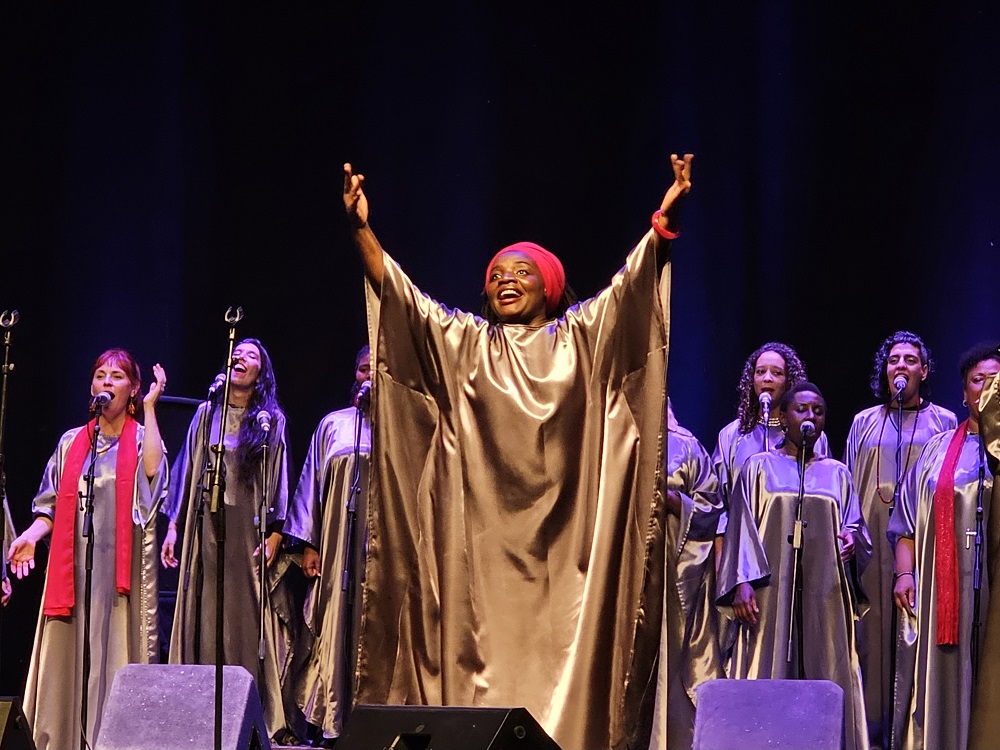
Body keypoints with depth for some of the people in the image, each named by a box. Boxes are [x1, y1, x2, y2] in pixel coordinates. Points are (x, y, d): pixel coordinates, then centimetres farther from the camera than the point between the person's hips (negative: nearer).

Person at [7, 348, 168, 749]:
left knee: (116, 658, -8)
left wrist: (149, 407, -10)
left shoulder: (142, 438, 8)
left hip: (123, 567, -3)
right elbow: (53, 505, 14)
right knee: (68, 659, -1)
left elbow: (153, 470, -15)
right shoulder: (72, 442, 16)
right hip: (74, 565, 3)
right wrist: (31, 535, -5)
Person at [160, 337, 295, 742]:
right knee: (204, 616, -2)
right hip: (207, 525, 2)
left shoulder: (271, 420, 7)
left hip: (249, 527, -2)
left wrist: (274, 535, -7)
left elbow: (277, 479, 3)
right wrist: (173, 526, 5)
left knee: (249, 617, -5)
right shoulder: (206, 414, 12)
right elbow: (187, 470, 12)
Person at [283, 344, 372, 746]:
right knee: (335, 628, -3)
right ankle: (333, 725, -2)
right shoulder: (333, 425, 14)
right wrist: (308, 544, 4)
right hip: (338, 543, 1)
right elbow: (312, 483, 12)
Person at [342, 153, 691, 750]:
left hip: (563, 535, -1)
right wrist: (362, 230, -6)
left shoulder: (582, 338, 12)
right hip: (483, 535, 1)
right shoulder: (464, 343, 15)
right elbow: (400, 295, 6)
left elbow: (630, 285, 0)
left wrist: (664, 219, -13)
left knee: (563, 650, -5)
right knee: (483, 652, -5)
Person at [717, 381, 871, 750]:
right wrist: (742, 583, -9)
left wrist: (851, 538, -12)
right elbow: (742, 528, 3)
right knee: (769, 675, -7)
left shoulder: (837, 473, 15)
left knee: (826, 674, -4)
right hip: (772, 591, -2)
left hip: (825, 593, 2)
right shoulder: (760, 467, 8)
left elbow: (855, 524, 13)